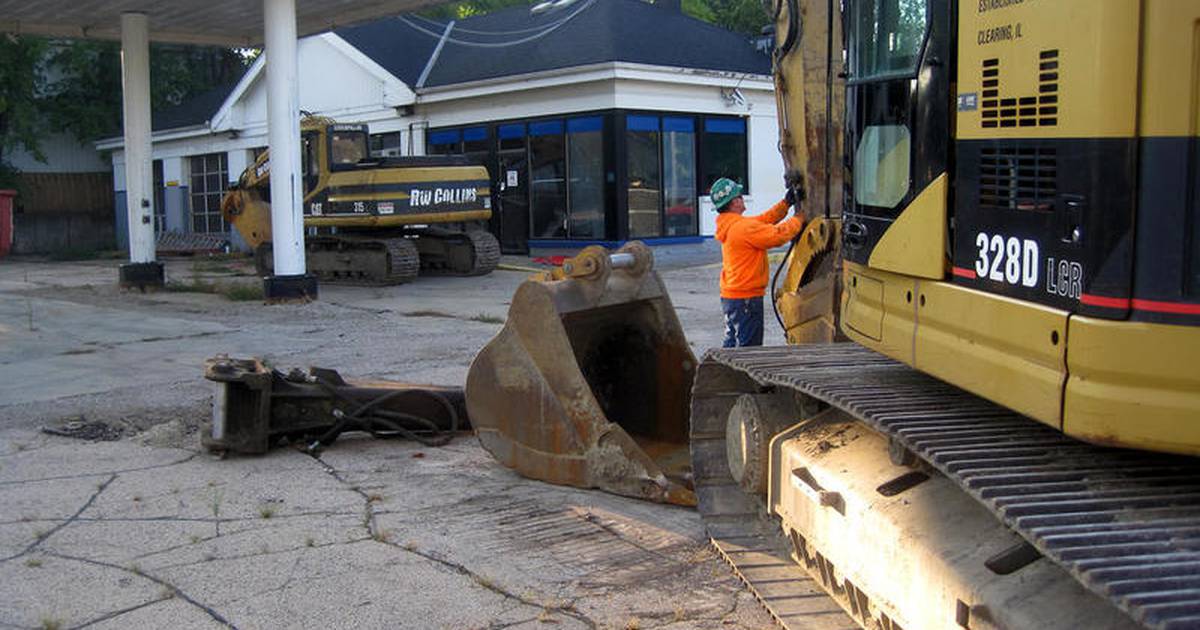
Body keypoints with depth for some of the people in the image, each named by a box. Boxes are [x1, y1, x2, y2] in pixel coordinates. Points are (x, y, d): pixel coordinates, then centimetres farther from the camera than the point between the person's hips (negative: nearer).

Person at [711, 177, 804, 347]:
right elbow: (777, 235, -21)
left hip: (730, 296, 10)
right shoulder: (744, 227, -20)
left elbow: (765, 220, 17)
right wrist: (799, 220, -7)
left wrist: (786, 203, 12)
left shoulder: (729, 225, 10)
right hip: (746, 298, -10)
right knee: (748, 347, -4)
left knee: (732, 344, 17)